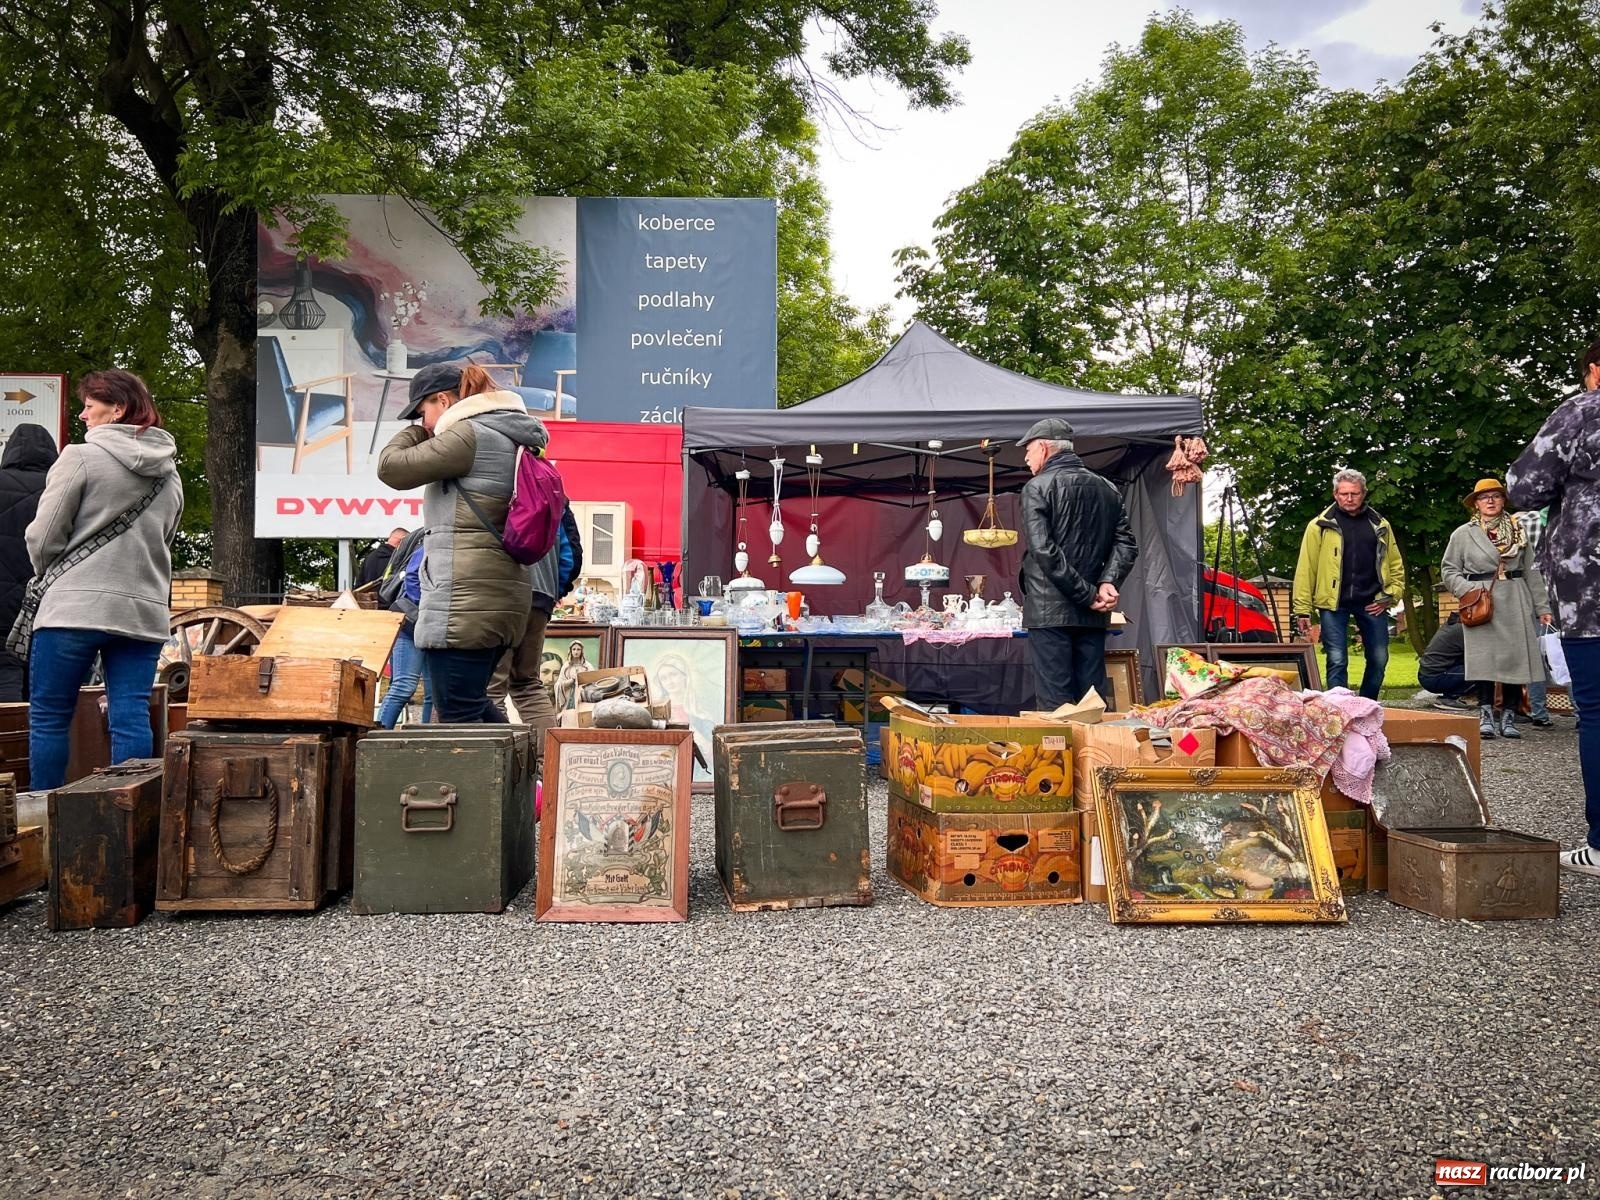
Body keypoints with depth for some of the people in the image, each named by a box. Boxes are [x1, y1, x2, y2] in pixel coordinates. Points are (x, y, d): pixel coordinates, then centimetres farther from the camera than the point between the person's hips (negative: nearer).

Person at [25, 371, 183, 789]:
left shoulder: (81, 457, -6)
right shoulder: (170, 475, 12)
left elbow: (42, 539, -3)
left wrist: (51, 574, 15)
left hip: (75, 608, -5)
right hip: (144, 611, 5)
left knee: (48, 718, 8)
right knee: (131, 719, 4)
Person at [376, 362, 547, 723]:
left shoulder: (470, 434, -10)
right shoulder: (511, 438, 20)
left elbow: (392, 467, -6)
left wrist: (415, 432, 10)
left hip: (465, 602, -10)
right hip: (504, 597, 10)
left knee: (459, 716, -4)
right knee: (472, 704, 23)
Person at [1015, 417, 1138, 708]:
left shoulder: (1037, 488, -5)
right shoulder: (1107, 489, 14)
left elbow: (1044, 551, -15)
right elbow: (1126, 544, 8)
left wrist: (1087, 595, -11)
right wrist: (1108, 581, -4)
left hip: (1049, 611, -6)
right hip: (1092, 617, 6)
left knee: (1055, 702, -4)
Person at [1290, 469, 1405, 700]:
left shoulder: (1380, 525, 12)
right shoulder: (1320, 525, 1)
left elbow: (1396, 566, 19)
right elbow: (1305, 570, -2)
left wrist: (1390, 595, 4)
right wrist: (1302, 610, -7)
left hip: (1372, 603, 3)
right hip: (1334, 603, -3)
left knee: (1379, 660, 7)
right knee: (1337, 661, -4)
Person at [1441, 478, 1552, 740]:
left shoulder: (1518, 531, 11)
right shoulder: (1463, 534, 4)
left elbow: (1532, 571, 11)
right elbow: (1448, 570, 6)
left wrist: (1542, 607, 7)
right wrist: (1466, 591, -11)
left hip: (1515, 604, 2)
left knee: (1515, 657, 1)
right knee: (1485, 659, -4)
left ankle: (1508, 716, 9)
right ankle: (1486, 714, 2)